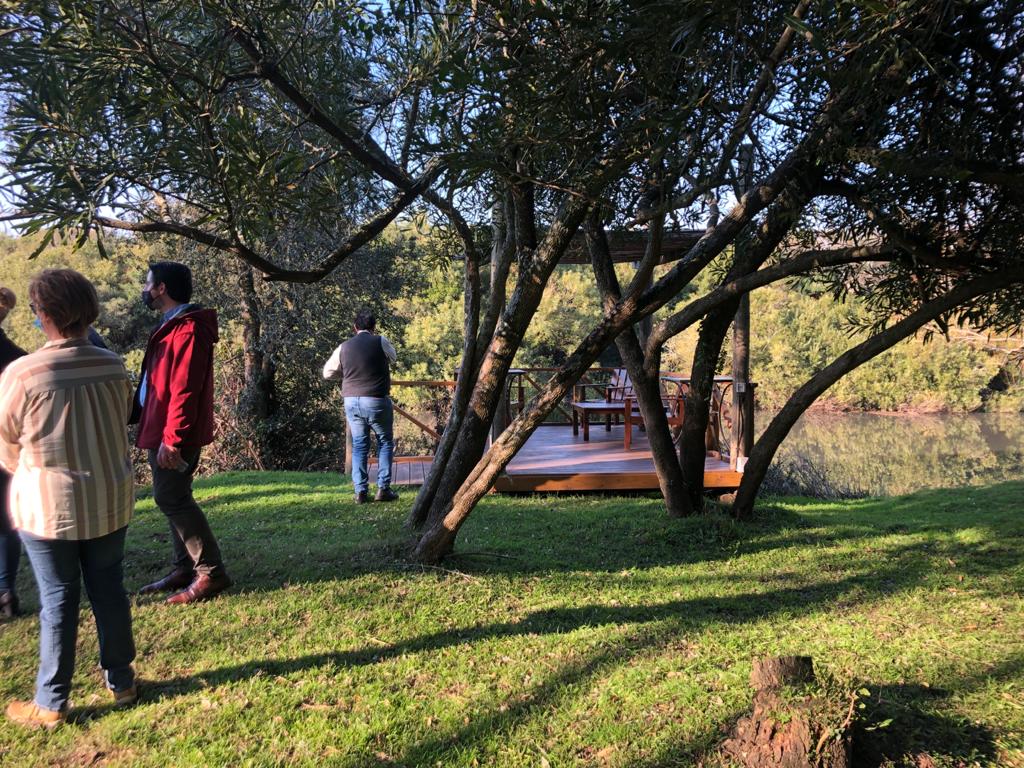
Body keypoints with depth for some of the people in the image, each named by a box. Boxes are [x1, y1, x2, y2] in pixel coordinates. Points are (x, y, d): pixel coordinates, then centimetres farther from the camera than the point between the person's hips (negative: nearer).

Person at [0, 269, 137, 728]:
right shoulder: (113, 367, -6)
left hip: (47, 505, -3)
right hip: (109, 500, 3)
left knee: (58, 600, 9)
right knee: (109, 591, 15)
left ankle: (51, 704, 22)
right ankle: (121, 683, 28)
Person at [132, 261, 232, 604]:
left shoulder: (187, 328, -17)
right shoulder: (171, 325, 16)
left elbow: (185, 389, -23)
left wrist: (171, 439, -25)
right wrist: (146, 423, 20)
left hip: (175, 435, -10)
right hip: (161, 430, 10)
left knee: (172, 498, -8)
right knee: (172, 498, 13)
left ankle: (211, 572, -2)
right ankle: (185, 568, 22)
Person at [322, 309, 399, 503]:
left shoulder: (344, 347, 3)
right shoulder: (380, 342, -7)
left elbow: (328, 373, 11)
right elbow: (393, 357, 13)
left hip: (351, 401, 3)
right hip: (377, 400, -3)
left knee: (359, 445, 11)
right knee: (385, 442, 11)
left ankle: (360, 491, 9)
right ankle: (383, 488, 7)